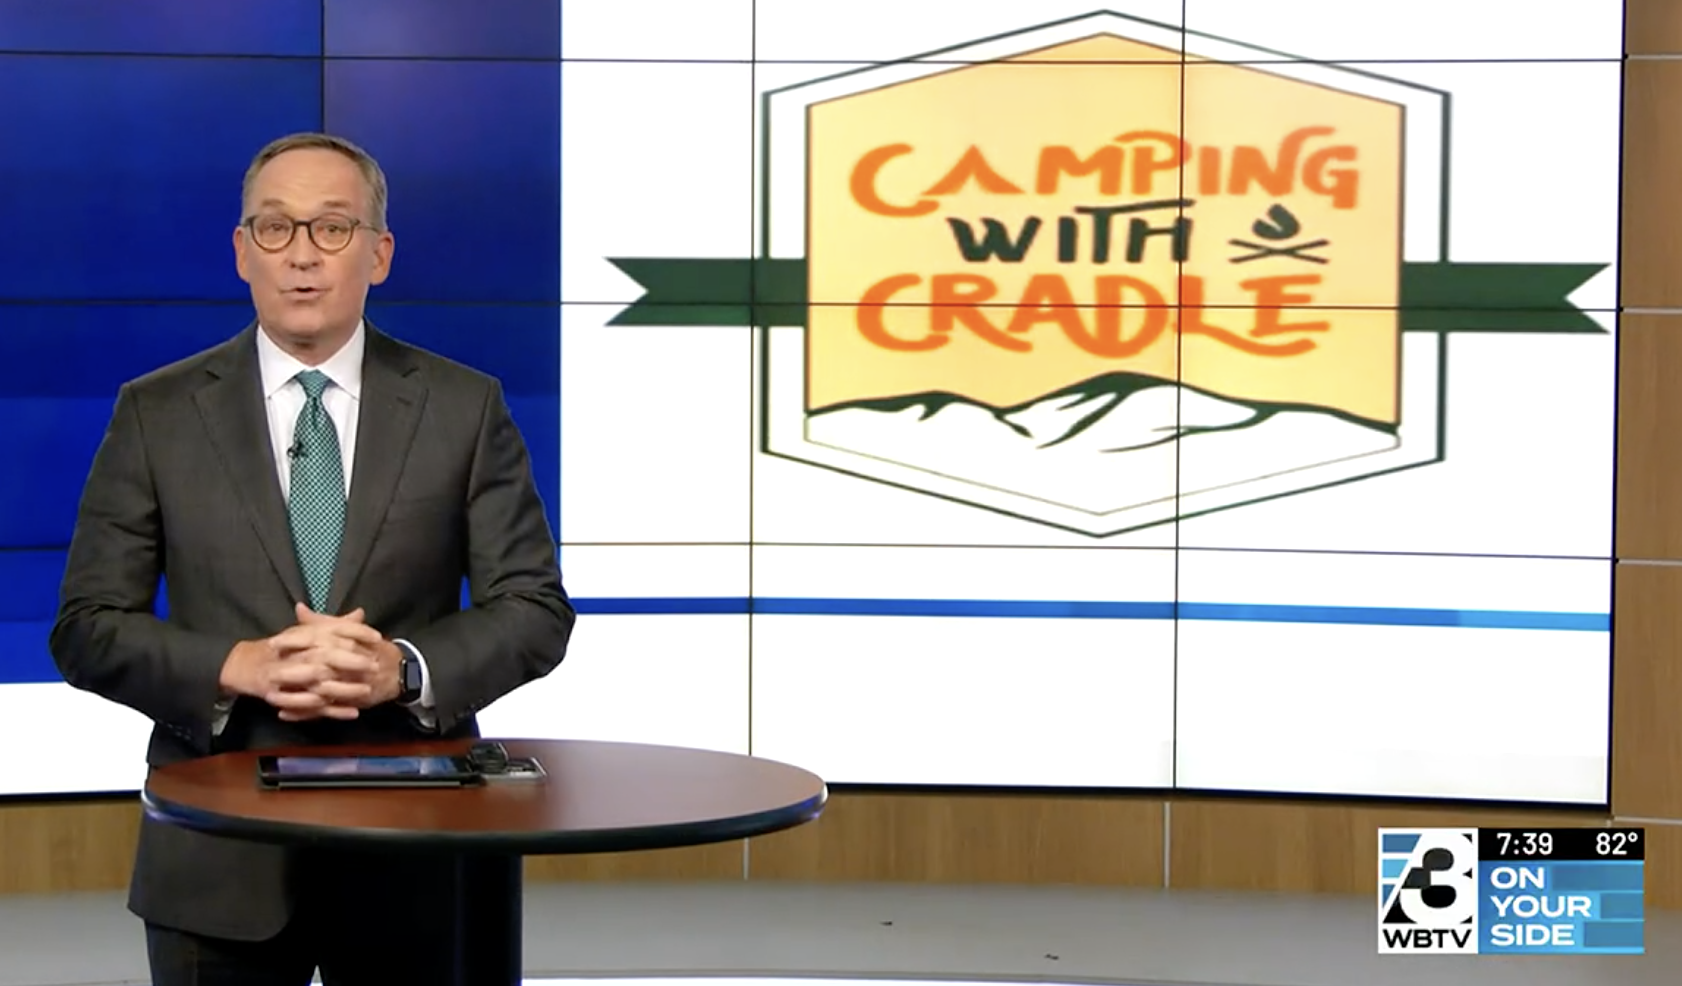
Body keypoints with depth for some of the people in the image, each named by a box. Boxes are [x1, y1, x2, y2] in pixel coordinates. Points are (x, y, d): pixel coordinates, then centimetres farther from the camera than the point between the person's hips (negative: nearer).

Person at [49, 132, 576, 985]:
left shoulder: (464, 407, 2)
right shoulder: (157, 413, 2)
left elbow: (535, 608, 0)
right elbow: (88, 627, -1)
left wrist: (404, 667, -18)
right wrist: (241, 667, -18)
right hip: (218, 858, 0)